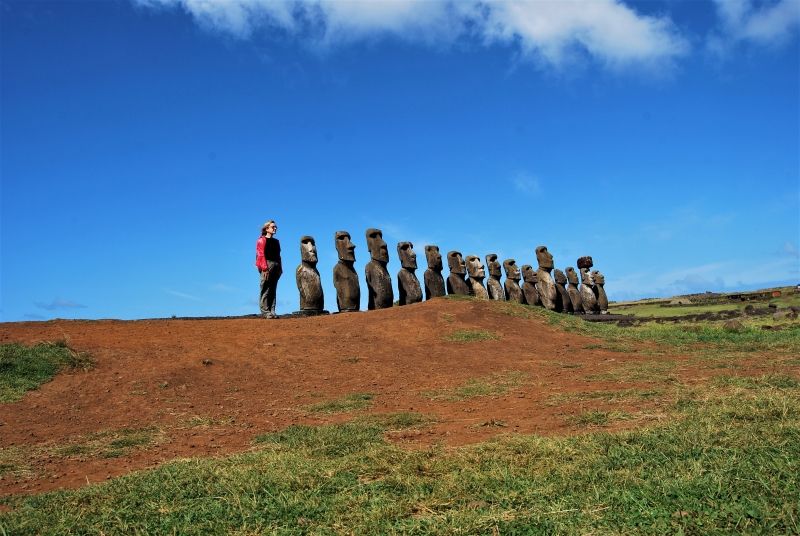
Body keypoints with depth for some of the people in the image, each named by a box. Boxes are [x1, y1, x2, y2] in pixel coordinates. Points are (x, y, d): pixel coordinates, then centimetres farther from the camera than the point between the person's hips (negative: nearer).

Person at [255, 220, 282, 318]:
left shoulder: (276, 241, 22)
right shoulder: (262, 240, 0)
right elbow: (261, 255, -9)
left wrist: (280, 268, 13)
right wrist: (264, 268, -18)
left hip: (276, 266, 7)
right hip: (267, 265, -7)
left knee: (273, 290, 5)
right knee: (266, 289, -8)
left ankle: (272, 311, 5)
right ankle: (265, 311, -9)